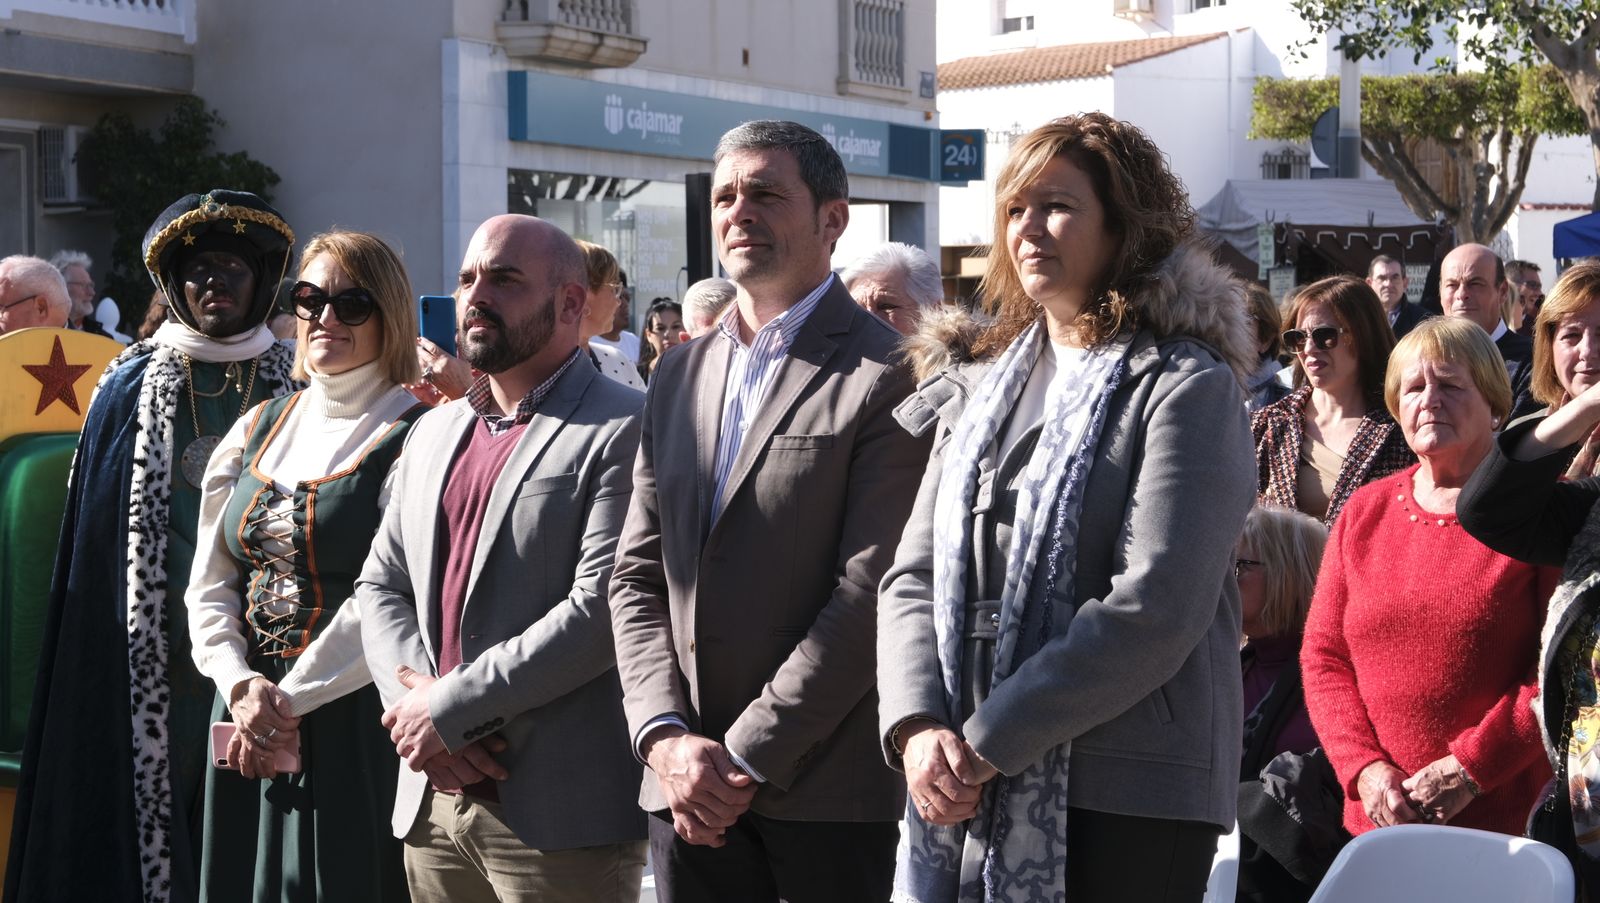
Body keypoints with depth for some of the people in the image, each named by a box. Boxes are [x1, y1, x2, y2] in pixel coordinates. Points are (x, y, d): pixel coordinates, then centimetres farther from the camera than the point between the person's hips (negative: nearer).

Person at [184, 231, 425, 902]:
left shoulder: (413, 437, -8)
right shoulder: (257, 430, 11)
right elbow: (209, 587, 8)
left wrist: (290, 698, -15)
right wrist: (241, 685, -8)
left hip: (355, 724, -5)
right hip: (250, 718, 6)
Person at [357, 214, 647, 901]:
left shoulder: (625, 430, -8)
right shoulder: (433, 432, 17)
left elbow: (602, 609, -18)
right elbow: (380, 584, 15)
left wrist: (448, 708, -15)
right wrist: (411, 698, -4)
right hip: (433, 802, 7)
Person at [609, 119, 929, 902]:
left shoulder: (887, 374, -7)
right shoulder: (680, 374, 13)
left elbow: (870, 588, -13)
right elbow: (637, 575, 11)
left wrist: (748, 757, -13)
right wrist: (664, 736, -3)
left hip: (825, 786, -5)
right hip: (686, 786, 5)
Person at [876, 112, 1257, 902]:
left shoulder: (1188, 387, -5)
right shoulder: (980, 389, 14)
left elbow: (1156, 608, -15)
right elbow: (914, 576, 9)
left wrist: (987, 744, -16)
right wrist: (917, 726, -9)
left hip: (1128, 801, -5)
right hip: (965, 788, 5)